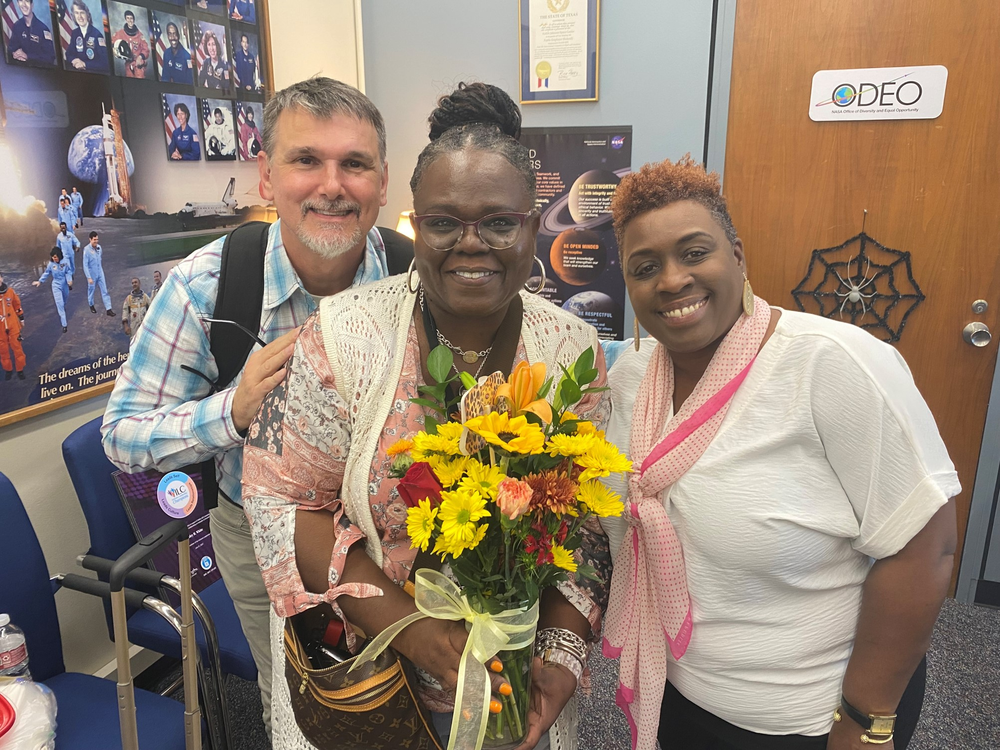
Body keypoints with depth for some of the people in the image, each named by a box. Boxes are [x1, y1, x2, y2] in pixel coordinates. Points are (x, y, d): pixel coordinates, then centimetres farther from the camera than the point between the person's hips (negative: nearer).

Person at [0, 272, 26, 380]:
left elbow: (17, 305, 10)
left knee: (17, 346, 5)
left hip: (13, 324, 1)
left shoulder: (10, 291, -2)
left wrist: (21, 319, 16)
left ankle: (20, 370, 18)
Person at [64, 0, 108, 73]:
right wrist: (74, 60, -10)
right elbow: (69, 54, 12)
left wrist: (84, 64, -21)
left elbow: (104, 62, -18)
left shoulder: (97, 34, -12)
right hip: (80, 71, 4)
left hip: (97, 72, -4)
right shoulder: (74, 33, 8)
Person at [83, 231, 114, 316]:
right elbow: (85, 265, -19)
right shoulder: (87, 250, -20)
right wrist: (89, 277, -21)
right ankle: (91, 305, 39)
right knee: (91, 290, 16)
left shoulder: (99, 247, -4)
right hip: (92, 274, -4)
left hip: (100, 273, 4)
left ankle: (108, 309, 2)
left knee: (105, 291, 1)